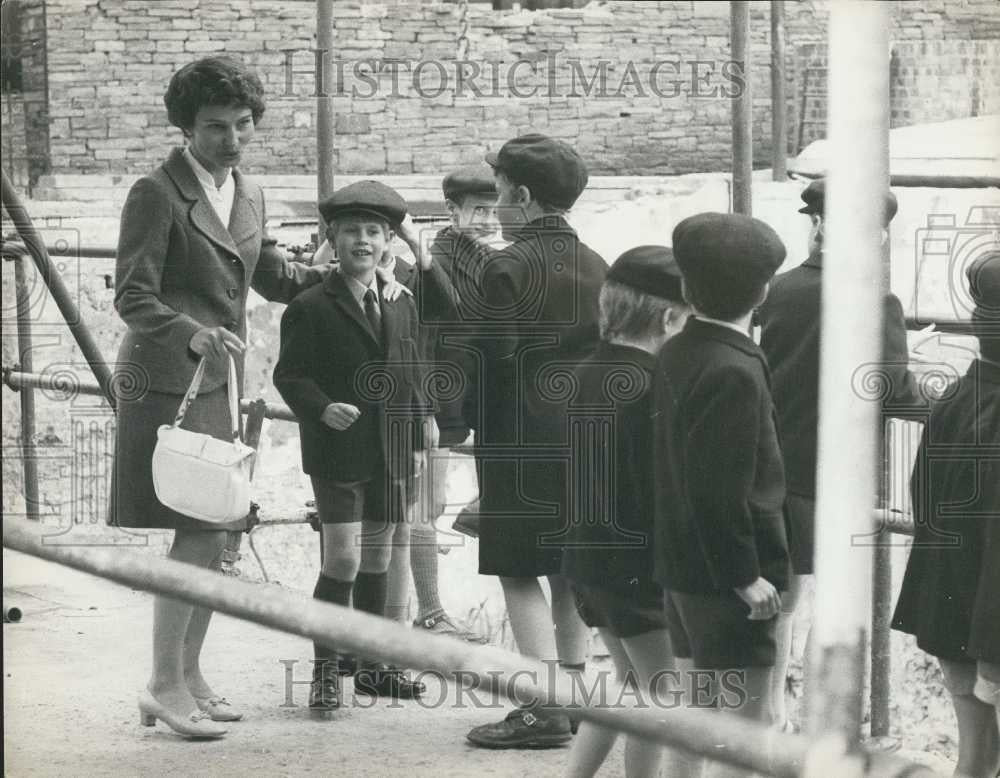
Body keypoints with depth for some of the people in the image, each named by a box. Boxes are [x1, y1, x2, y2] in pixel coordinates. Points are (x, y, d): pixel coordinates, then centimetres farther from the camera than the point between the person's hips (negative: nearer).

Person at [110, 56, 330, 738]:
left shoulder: (248, 195, 13)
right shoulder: (157, 194, -11)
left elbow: (274, 276, 27)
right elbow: (133, 298, -15)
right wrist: (193, 334, -30)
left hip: (224, 381, 8)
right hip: (168, 383, -8)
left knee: (219, 534, 10)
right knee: (198, 533, -12)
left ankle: (189, 675, 22)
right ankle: (165, 687, -4)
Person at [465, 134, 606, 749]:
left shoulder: (508, 268, -11)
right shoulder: (596, 267, 9)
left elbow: (495, 358, -14)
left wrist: (470, 419, 0)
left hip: (523, 439, -7)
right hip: (586, 438, 7)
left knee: (521, 574, -4)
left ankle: (543, 710, -10)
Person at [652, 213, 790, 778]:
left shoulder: (677, 354, 6)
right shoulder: (734, 372, -22)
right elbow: (720, 487, -25)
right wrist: (745, 576, -19)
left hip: (686, 563, 9)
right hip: (726, 574, -9)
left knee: (706, 706, 18)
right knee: (747, 714, -4)